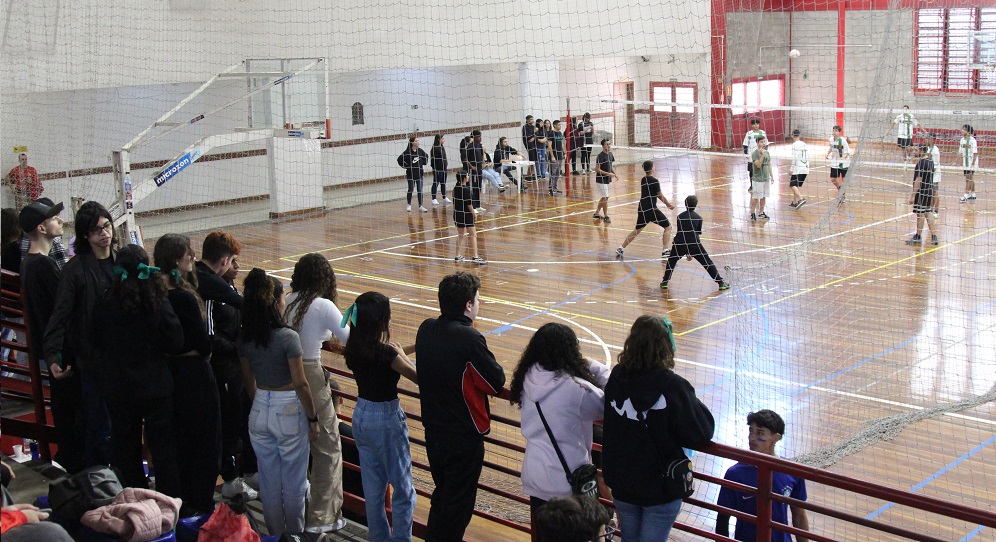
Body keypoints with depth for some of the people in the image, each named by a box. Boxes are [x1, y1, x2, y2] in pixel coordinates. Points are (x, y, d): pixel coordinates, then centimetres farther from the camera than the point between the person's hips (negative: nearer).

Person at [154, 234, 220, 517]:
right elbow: (203, 344, -18)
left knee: (180, 440, 20)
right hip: (194, 374, -8)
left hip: (169, 372, 8)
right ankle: (203, 507, 15)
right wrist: (206, 351, 2)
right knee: (206, 443, 7)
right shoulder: (185, 298, -24)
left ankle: (184, 503, 31)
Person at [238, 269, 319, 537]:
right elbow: (300, 384, -16)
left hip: (260, 412, 5)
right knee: (293, 482, 11)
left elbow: (249, 382, 7)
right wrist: (313, 418, -5)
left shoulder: (245, 339, -3)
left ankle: (275, 534, 29)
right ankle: (295, 534, 24)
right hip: (290, 413, -5)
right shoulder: (288, 337, -20)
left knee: (268, 481, 16)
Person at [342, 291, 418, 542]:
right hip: (386, 420, -7)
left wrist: (416, 347, 9)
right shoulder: (385, 353, -24)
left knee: (373, 488, 18)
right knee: (403, 491, 7)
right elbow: (419, 378, -19)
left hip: (361, 416, 7)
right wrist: (403, 354, -7)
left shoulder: (354, 349, -3)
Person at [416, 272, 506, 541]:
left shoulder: (426, 329, -4)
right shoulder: (469, 339, -25)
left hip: (433, 430, 7)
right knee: (459, 502, 9)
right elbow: (497, 382, -16)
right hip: (464, 436, -7)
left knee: (441, 494, 24)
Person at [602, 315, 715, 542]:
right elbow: (702, 434, -17)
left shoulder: (617, 376, -9)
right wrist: (692, 402, -2)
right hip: (661, 488, -4)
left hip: (621, 483, 4)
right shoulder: (673, 387, -24)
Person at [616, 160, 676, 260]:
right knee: (668, 226, 5)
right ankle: (665, 251, -2)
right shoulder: (654, 181, -11)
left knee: (637, 230, 21)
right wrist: (668, 205, 12)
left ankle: (621, 248, 20)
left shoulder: (643, 180, 12)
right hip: (651, 209, -7)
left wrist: (667, 203, 24)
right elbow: (660, 195, -4)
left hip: (642, 209, 7)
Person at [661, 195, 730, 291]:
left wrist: (686, 252, 26)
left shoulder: (680, 217, 14)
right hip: (694, 244, -2)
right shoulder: (698, 218, 9)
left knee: (671, 261, 26)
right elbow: (698, 234, 13)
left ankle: (665, 282, 22)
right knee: (708, 263, 7)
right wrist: (691, 253, 22)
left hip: (680, 244, 2)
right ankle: (721, 283, 6)